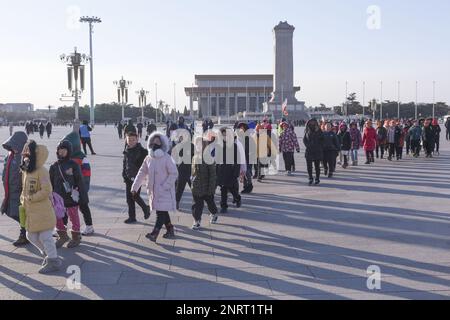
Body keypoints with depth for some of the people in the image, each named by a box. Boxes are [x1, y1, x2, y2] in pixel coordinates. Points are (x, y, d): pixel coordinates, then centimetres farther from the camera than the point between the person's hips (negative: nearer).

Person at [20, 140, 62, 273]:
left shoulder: (41, 172, -17)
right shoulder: (25, 171, 9)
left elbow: (46, 191, -24)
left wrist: (31, 198, -18)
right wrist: (23, 200, 5)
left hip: (43, 213, -9)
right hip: (30, 212, 9)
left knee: (45, 237, -2)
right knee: (31, 236, 17)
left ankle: (53, 261, 12)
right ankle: (47, 254, 35)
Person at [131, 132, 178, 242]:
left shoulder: (167, 158, -10)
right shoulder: (148, 159, 8)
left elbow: (174, 174, -12)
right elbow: (142, 173, 11)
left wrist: (164, 187, -18)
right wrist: (135, 187, 5)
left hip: (165, 192, -6)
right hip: (153, 191, 6)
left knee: (161, 212, -10)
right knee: (163, 212, 14)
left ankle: (154, 234, -14)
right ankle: (170, 231, 27)